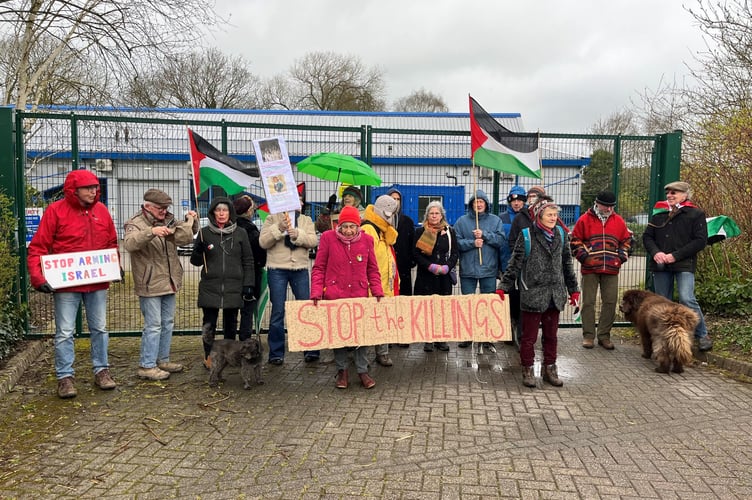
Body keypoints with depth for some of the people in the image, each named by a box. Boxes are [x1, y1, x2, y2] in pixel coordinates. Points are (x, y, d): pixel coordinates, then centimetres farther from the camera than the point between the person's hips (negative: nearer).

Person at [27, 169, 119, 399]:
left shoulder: (101, 210, 5)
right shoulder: (56, 211, -8)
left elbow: (111, 244, 15)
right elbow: (37, 248, -9)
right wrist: (37, 276, -18)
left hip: (98, 283, 4)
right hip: (66, 284, -4)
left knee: (99, 328, 13)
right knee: (65, 332, 3)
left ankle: (101, 371, 26)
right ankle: (65, 376, 15)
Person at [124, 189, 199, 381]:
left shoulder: (169, 221, 11)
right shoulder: (136, 223, -11)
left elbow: (185, 237, 14)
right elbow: (130, 244, -30)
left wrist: (191, 221, -3)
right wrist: (151, 232, -43)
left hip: (168, 283, 8)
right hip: (149, 285, -8)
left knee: (168, 323, 15)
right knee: (153, 326, -5)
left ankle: (162, 360, 28)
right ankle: (146, 366, 6)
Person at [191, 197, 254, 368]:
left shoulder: (240, 234, 5)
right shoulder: (205, 233, 4)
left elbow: (248, 261, 6)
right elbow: (196, 261, 7)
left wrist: (248, 284, 0)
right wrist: (199, 251, -14)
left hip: (233, 288, 1)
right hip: (210, 288, 0)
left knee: (231, 325, 10)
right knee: (209, 325, 1)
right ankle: (208, 356, 18)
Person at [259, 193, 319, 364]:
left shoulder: (306, 220, 12)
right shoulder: (272, 219, 5)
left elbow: (313, 241, -3)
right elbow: (263, 242, -6)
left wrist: (296, 234, -19)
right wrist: (279, 228, -18)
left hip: (300, 270, 2)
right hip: (277, 270, -2)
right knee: (278, 312, 2)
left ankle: (310, 350, 15)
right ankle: (276, 353, 12)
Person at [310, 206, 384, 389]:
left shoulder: (367, 240, 1)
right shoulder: (328, 238, -4)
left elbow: (372, 269, 8)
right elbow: (318, 268, -1)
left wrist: (377, 291, -3)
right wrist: (316, 292, -11)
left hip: (360, 296, 1)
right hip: (335, 296, -1)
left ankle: (362, 371, 20)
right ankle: (342, 370, 23)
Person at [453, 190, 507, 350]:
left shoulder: (495, 220, 6)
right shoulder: (462, 221, 3)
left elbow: (501, 240, -5)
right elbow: (457, 242, -5)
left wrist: (484, 235, -15)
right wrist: (472, 243, -17)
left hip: (489, 270, 0)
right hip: (467, 270, 0)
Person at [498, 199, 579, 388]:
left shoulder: (560, 235, 9)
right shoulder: (527, 235, -6)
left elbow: (567, 264, 16)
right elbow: (515, 263, -5)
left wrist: (573, 289, 15)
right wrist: (504, 286, -9)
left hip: (555, 294, 5)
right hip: (533, 293, -4)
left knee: (551, 334, 12)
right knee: (529, 335, 3)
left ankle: (549, 369, 25)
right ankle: (527, 370, 16)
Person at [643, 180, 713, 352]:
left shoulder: (696, 214, 1)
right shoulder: (659, 213, 13)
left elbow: (701, 241, -6)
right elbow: (647, 236, 12)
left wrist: (676, 255, -14)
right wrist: (655, 252, -8)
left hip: (684, 265, -4)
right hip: (660, 266, 5)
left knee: (687, 299, -17)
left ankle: (702, 335, 0)